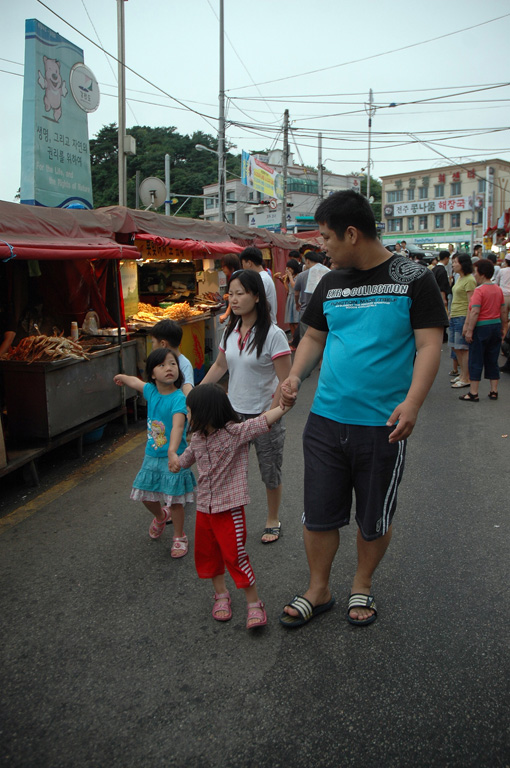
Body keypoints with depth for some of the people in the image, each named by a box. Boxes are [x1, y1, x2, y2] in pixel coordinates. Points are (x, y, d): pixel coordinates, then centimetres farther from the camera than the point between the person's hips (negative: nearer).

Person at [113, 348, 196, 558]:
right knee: (146, 495, 15)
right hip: (152, 455, 6)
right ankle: (161, 516, 48)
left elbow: (178, 426, -37)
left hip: (173, 457, -6)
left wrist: (172, 451, -52)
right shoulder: (151, 391, -2)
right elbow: (136, 382, 22)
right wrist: (122, 377, 42)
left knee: (175, 499, 3)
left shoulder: (178, 398, -21)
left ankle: (179, 537, 25)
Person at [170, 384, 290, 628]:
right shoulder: (198, 438, 4)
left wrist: (283, 407, -39)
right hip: (204, 507, 7)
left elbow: (263, 422, -29)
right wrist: (177, 462, 39)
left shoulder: (235, 432, -17)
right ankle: (221, 595, 38)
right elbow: (189, 454, 26)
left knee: (235, 555, -5)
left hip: (230, 507, -7)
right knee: (206, 553, 16)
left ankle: (254, 604, 12)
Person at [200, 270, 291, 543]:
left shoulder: (273, 334, -18)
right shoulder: (230, 331, 2)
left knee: (270, 472, 11)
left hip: (264, 415, -5)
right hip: (234, 412, 5)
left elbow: (285, 381, -17)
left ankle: (273, 521, 32)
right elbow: (219, 366, 15)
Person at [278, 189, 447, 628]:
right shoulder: (330, 284, 8)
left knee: (374, 520, 13)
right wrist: (295, 377, 0)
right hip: (325, 421, 4)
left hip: (382, 426, -3)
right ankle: (318, 591, 32)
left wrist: (412, 402, -25)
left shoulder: (413, 279, -6)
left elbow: (429, 346, -11)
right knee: (318, 513, 11)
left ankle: (362, 587, 38)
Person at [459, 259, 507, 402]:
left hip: (481, 328, -7)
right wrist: (504, 327, 21)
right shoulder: (498, 289, 6)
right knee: (492, 361, 14)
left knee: (476, 361, 0)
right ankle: (494, 391, 17)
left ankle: (473, 393, 3)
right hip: (496, 327, 7)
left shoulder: (479, 290, -16)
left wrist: (469, 330, -18)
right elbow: (503, 311, 12)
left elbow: (475, 312, -21)